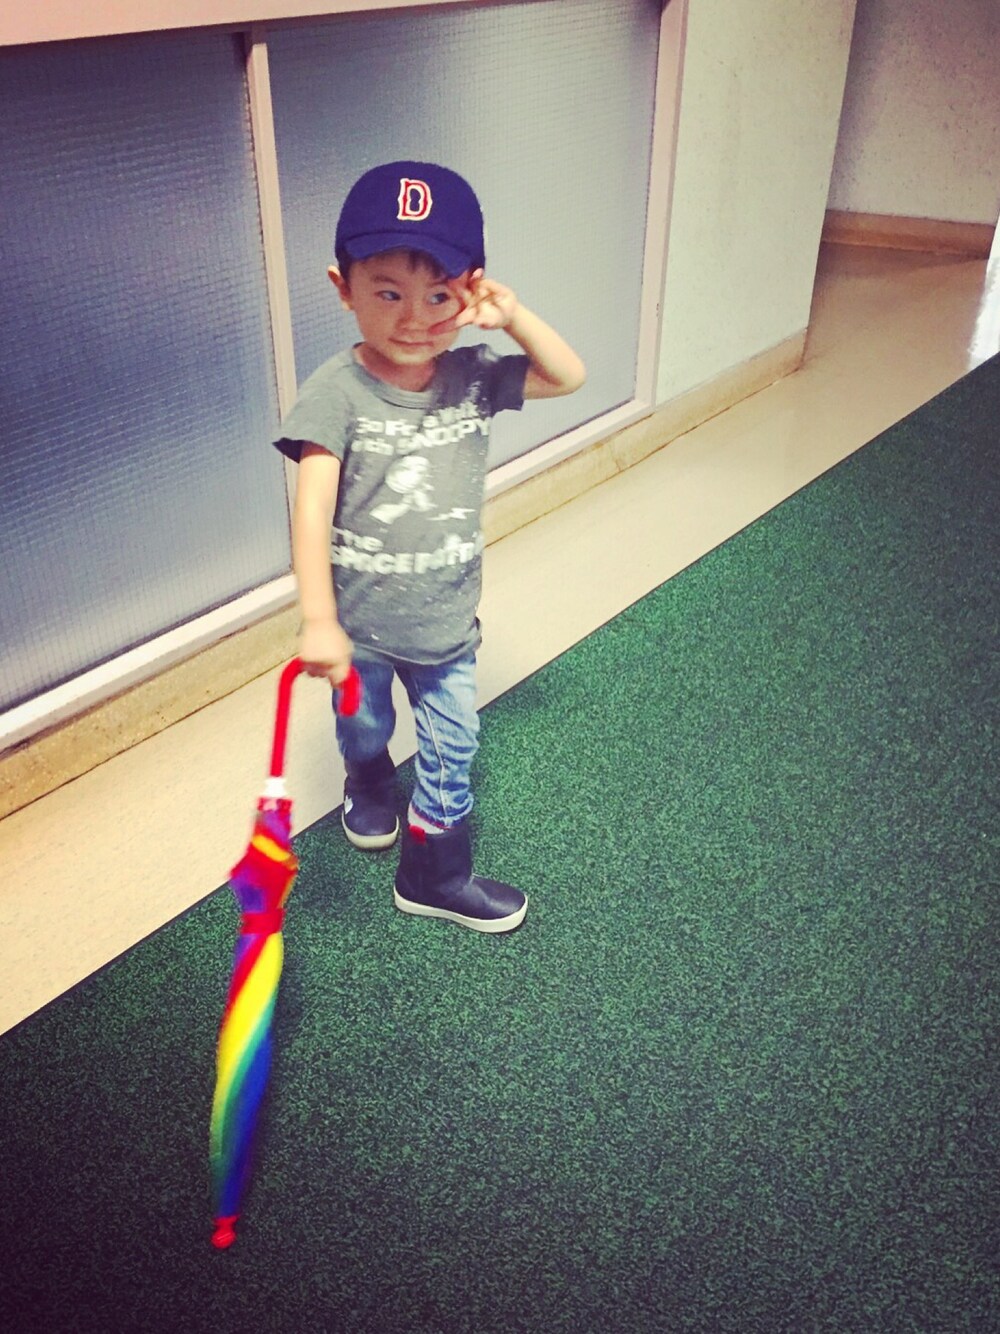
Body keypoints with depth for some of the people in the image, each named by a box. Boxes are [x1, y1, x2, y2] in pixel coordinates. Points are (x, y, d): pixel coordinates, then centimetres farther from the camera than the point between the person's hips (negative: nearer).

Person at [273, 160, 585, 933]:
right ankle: (369, 790, 61)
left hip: (446, 622, 3)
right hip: (359, 624, -2)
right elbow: (312, 510, -30)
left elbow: (569, 376, -2)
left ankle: (436, 876, 34)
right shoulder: (337, 392, -23)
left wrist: (511, 314, -19)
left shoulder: (473, 377, -9)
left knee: (453, 747, 13)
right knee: (365, 732, 25)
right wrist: (319, 623, -39)